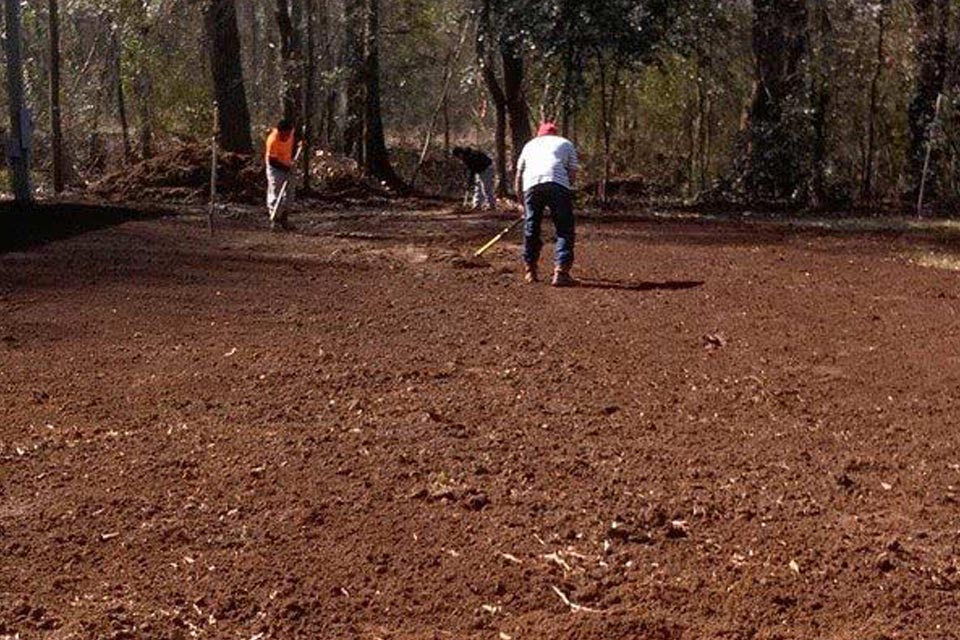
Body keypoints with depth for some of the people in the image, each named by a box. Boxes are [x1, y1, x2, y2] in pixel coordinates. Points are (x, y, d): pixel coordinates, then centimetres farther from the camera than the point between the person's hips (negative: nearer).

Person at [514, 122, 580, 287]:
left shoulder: (530, 144, 34)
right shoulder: (566, 143, 29)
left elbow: (519, 176, 29)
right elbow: (573, 173, 16)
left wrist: (522, 203, 35)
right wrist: (566, 193, 27)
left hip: (531, 184, 2)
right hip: (558, 183, -2)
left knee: (531, 229, 15)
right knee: (565, 230, 2)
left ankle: (530, 271, 22)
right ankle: (560, 272, -9)